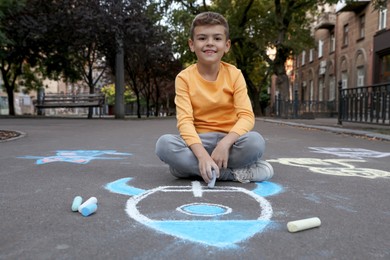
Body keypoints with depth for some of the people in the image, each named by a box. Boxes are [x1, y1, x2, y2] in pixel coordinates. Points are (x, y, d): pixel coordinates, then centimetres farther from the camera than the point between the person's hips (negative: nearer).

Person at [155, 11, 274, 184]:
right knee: (164, 144, -30)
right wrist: (202, 154, -33)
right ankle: (236, 172, -24)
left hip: (228, 139, 0)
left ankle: (192, 167, -14)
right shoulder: (184, 78, -6)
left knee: (255, 142, -32)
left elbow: (246, 116, -12)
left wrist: (225, 143, -31)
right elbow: (185, 120, -16)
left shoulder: (234, 75, -4)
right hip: (199, 141, 1)